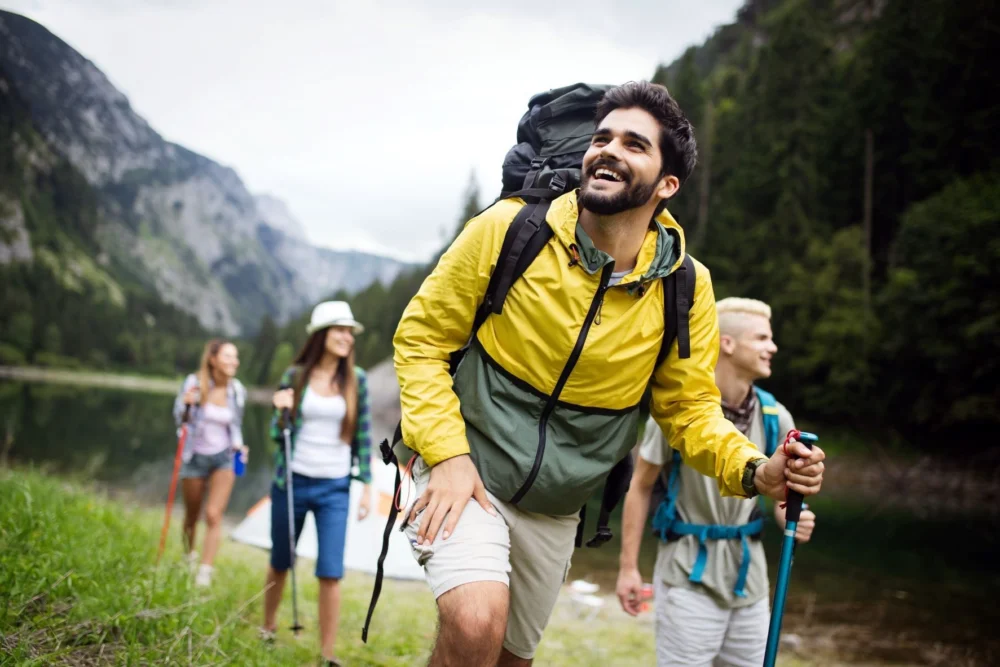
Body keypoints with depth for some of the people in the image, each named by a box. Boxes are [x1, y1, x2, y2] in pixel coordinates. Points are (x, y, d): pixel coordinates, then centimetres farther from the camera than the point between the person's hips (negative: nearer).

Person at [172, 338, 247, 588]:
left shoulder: (237, 390, -6)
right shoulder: (194, 382, -14)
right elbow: (178, 418, -7)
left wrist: (238, 445, -8)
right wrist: (186, 403, -28)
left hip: (223, 458, 1)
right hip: (195, 457, -1)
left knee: (213, 515, -12)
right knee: (192, 516, 14)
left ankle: (204, 574, -8)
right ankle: (189, 557, 42)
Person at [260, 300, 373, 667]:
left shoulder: (356, 380, -1)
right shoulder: (295, 376, -2)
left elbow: (363, 437, 3)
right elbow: (278, 434, 4)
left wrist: (367, 486, -1)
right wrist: (280, 411, -17)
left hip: (334, 489, 0)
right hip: (292, 482, 1)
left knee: (331, 573, -8)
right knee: (280, 562, 16)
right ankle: (267, 629, 39)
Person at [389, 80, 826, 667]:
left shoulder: (686, 288, -9)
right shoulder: (508, 229, -15)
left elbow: (690, 405, 1)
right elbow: (420, 338, -8)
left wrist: (755, 472, -18)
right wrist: (447, 453, -19)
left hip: (556, 509, 4)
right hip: (466, 470, -3)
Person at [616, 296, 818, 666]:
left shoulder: (774, 417, -1)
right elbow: (640, 487, -5)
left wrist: (793, 519, -15)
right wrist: (629, 566, -7)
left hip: (747, 571, 5)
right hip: (690, 572, -5)